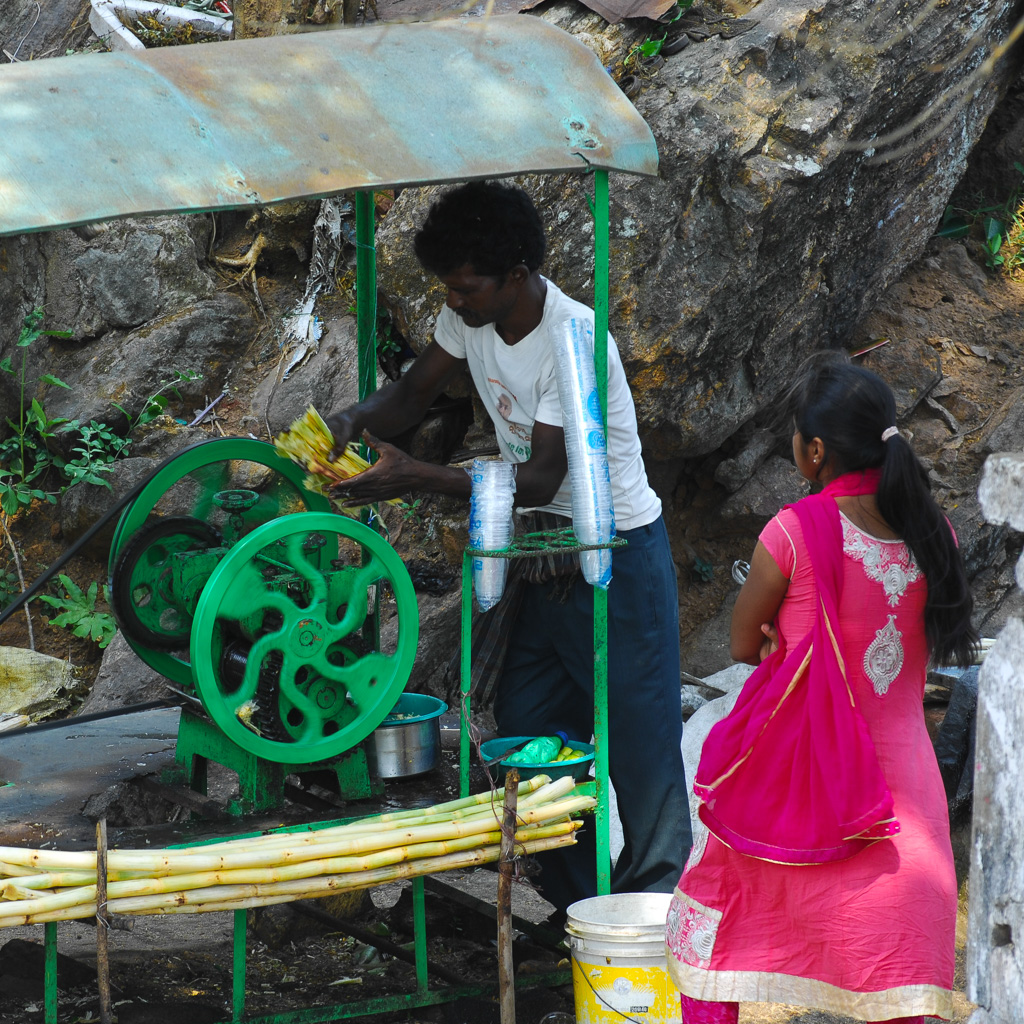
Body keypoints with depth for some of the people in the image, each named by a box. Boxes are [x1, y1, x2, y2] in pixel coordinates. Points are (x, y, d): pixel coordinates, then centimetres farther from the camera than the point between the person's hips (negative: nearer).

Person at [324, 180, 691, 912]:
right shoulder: (471, 315, -5)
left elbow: (540, 480, -28)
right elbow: (414, 393, 9)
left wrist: (416, 479, -34)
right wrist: (355, 419, -14)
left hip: (617, 555, -8)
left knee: (640, 741, 0)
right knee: (529, 730, 11)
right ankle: (576, 902, 23)